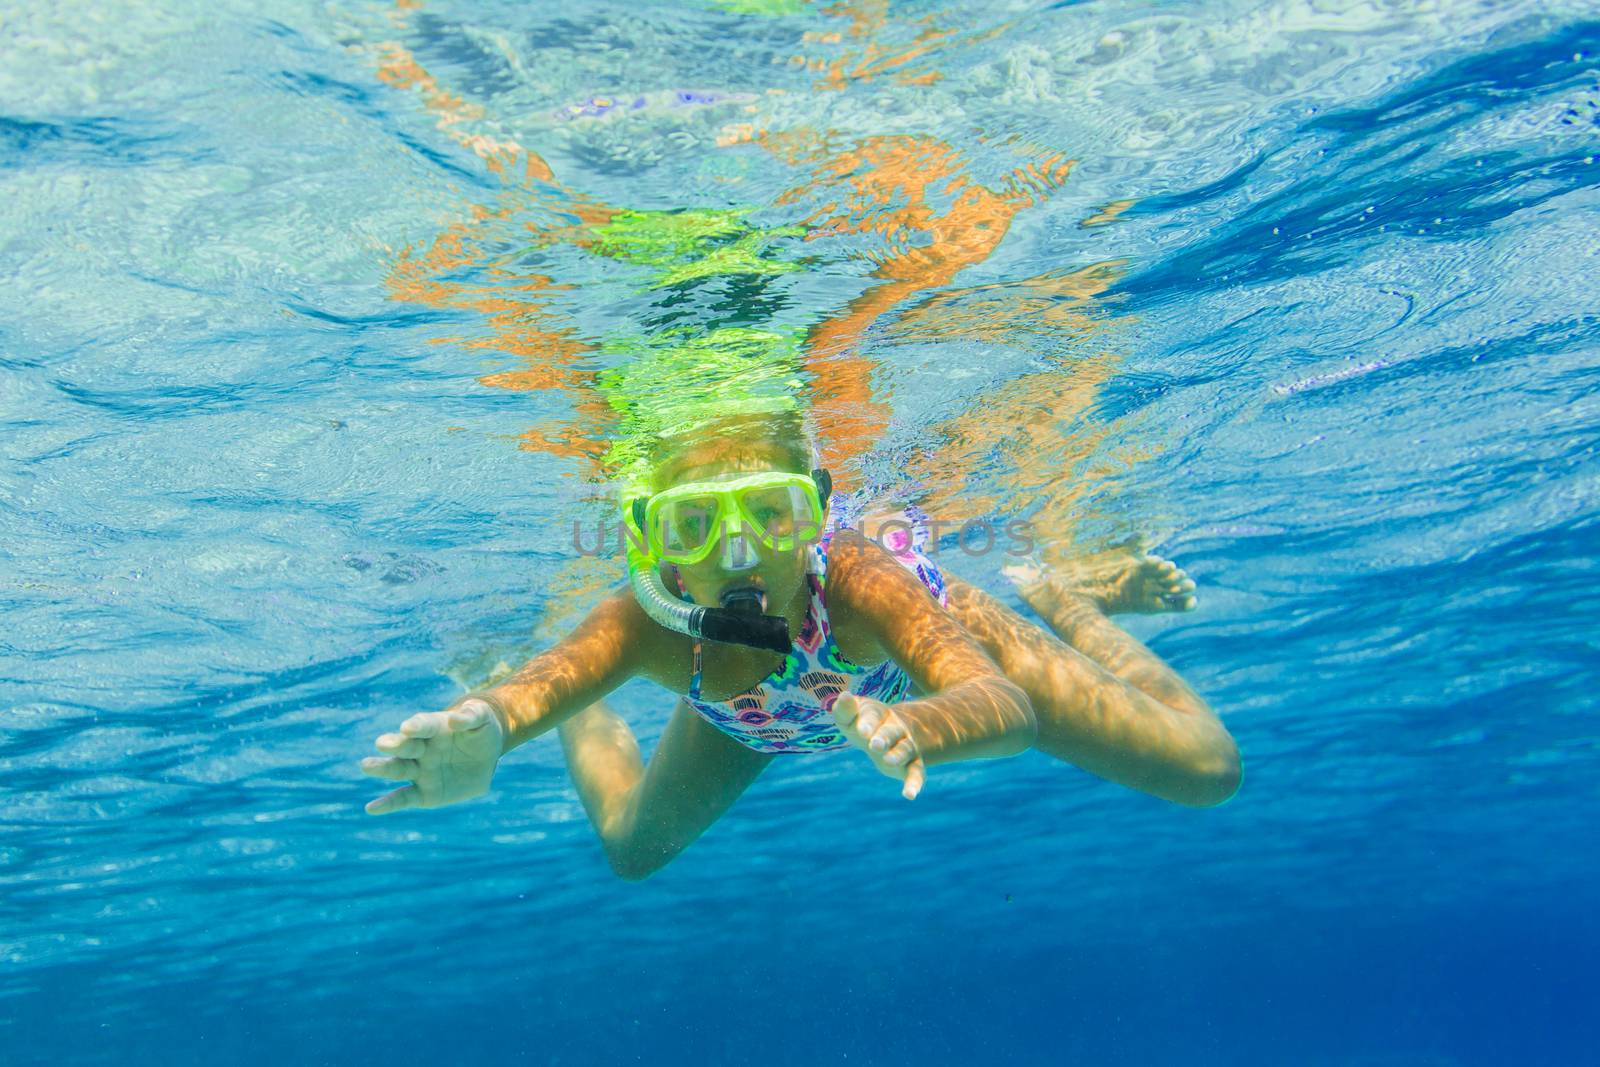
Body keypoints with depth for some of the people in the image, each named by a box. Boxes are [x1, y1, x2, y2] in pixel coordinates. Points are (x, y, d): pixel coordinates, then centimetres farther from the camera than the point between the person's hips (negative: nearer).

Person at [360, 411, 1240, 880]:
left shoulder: (858, 577, -47)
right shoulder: (647, 627, -40)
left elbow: (1007, 704, -59)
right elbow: (541, 679, -58)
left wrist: (911, 728, -81)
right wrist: (482, 730, -81)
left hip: (927, 648, -1)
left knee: (1204, 774, 1)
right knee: (632, 849, 15)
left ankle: (1058, 596, 26)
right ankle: (587, 721, 45)